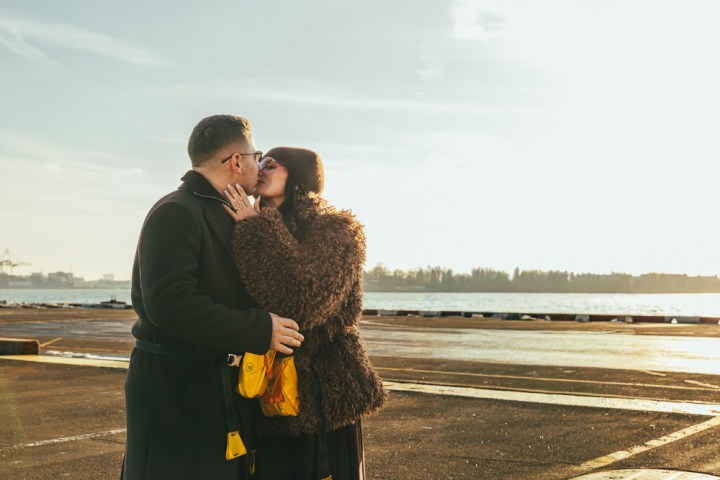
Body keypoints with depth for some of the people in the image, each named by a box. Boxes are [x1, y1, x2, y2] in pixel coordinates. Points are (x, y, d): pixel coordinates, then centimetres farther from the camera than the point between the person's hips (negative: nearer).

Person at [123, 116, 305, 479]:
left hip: (218, 379, 9)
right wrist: (259, 330, -24)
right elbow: (170, 303, -27)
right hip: (174, 385, -9)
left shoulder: (223, 216, 16)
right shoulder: (175, 213, -15)